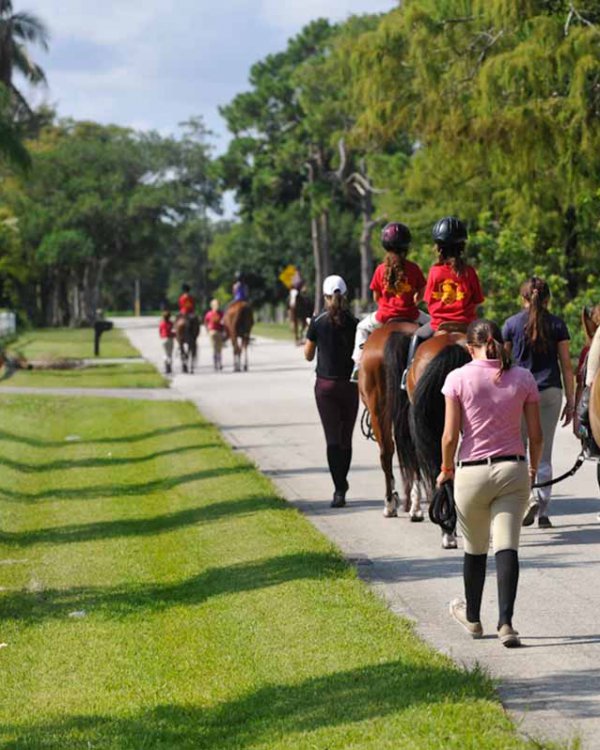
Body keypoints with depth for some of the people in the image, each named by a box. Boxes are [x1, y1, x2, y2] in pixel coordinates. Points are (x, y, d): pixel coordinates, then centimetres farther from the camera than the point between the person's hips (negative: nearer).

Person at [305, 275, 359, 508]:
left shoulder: (318, 322, -5)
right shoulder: (354, 323, -3)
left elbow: (308, 355, 3)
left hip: (325, 384, -2)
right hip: (350, 384, 2)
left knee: (333, 438, -3)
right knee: (346, 437, 15)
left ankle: (339, 490, -14)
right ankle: (342, 484, 26)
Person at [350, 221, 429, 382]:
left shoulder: (381, 269, -5)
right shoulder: (413, 268, -6)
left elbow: (376, 297, 1)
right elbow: (422, 293, 0)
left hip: (384, 316, 1)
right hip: (410, 315, 0)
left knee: (362, 327, 29)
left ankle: (358, 364, 16)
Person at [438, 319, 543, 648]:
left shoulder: (458, 378, -6)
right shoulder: (523, 378, 0)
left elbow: (450, 435, -8)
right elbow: (536, 435, 2)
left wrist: (446, 469, 9)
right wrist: (534, 467, 19)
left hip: (472, 473, -1)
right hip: (513, 470, 1)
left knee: (475, 550, 15)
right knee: (507, 547, -2)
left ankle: (472, 617, 34)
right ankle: (505, 622, -16)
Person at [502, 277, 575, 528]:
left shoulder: (511, 324, 0)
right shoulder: (557, 324, 2)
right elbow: (566, 365, 2)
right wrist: (571, 401, 7)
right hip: (551, 391, 1)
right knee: (544, 453, 9)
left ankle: (530, 498, -16)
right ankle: (543, 511, 7)